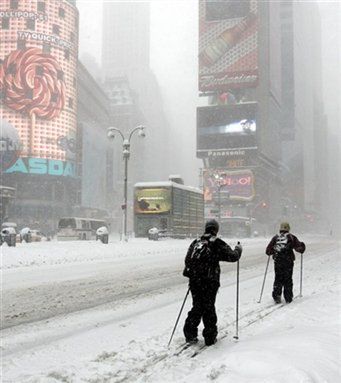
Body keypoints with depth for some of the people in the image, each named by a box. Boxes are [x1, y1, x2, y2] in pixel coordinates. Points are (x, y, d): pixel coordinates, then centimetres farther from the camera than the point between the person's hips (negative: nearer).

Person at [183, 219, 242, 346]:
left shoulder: (195, 242, 10)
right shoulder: (217, 243, -5)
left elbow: (187, 259, 13)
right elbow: (232, 256, -4)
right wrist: (238, 250, 16)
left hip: (194, 280, 4)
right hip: (210, 281, -4)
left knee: (197, 307, 15)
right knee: (209, 308, 5)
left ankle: (190, 334, 13)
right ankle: (210, 337, 12)